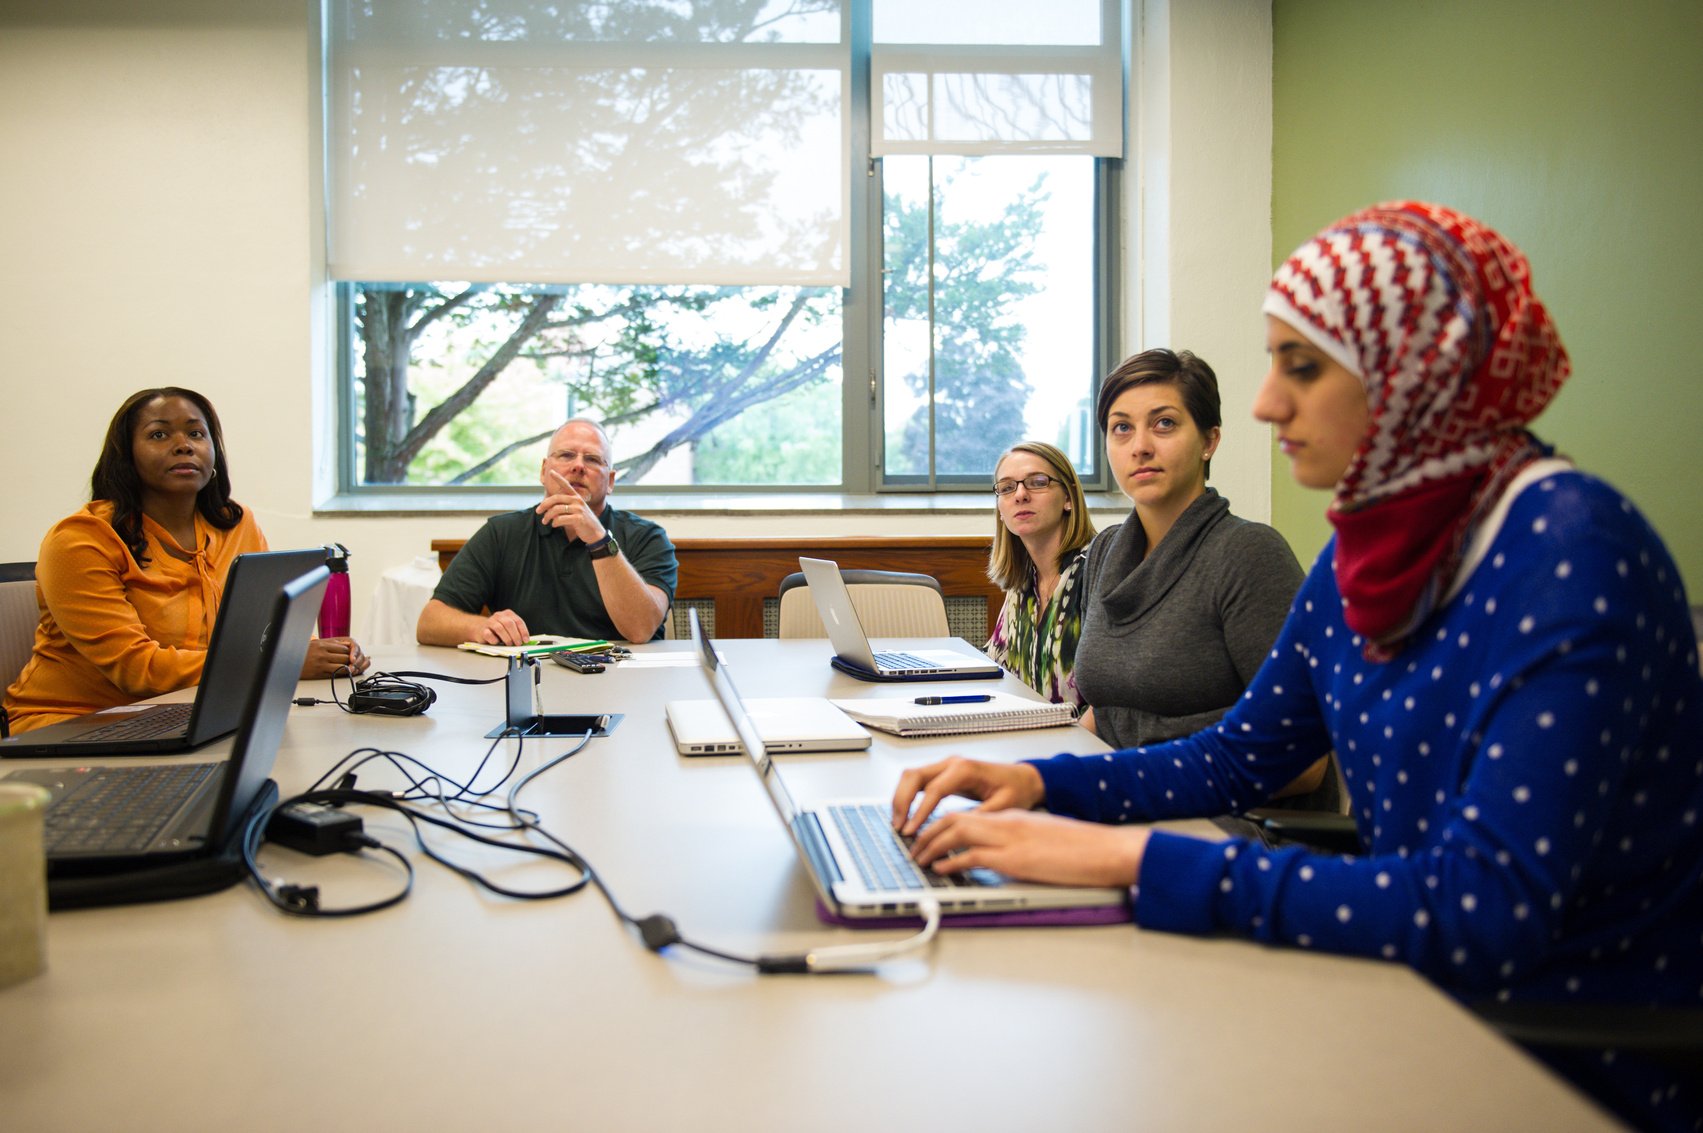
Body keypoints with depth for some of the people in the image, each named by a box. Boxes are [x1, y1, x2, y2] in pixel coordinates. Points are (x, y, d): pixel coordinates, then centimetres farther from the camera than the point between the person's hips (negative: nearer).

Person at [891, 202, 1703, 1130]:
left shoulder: (1569, 550, -23)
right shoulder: (1363, 552, 3)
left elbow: (1482, 910, -30)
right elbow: (1235, 758, 13)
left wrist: (1134, 859, -31)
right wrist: (1036, 784, -4)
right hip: (1423, 1002, 7)